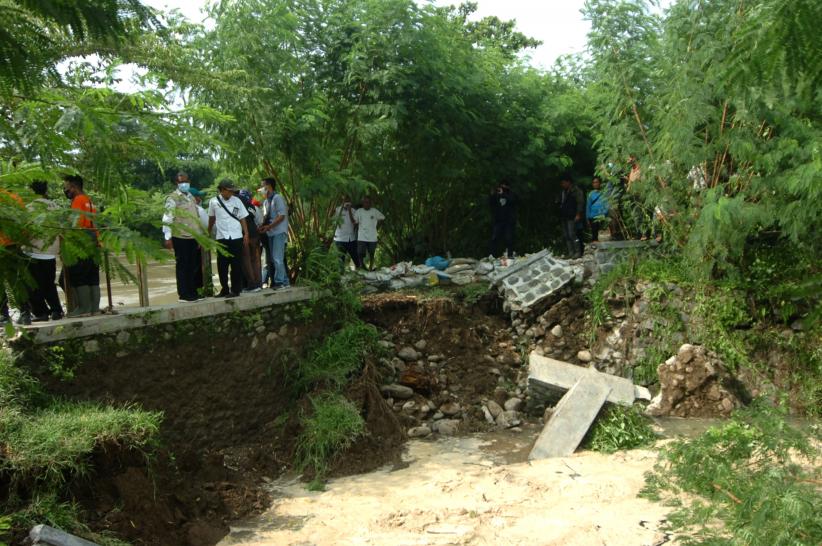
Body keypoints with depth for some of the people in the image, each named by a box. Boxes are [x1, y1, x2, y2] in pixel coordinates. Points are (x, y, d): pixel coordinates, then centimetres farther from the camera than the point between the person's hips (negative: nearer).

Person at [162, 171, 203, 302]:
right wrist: (168, 237, -19)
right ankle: (184, 294, 7)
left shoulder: (191, 197, 16)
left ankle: (193, 292, 18)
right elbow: (167, 218, -13)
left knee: (195, 265, 9)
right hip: (180, 237, -7)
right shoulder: (172, 198, -7)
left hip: (193, 237, 7)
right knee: (182, 266, 0)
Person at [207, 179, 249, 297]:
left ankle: (235, 290, 8)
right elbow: (211, 218, 15)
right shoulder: (213, 202, 2)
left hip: (236, 237, -1)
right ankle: (224, 289, 18)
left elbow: (242, 218, 4)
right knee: (222, 265, 5)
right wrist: (208, 232, 22)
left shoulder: (237, 201, 2)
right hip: (221, 237, 1)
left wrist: (246, 233, -2)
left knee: (236, 265, 1)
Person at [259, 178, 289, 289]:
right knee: (274, 258, 9)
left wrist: (268, 226, -18)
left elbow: (281, 216, -15)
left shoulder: (277, 198, -9)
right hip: (271, 233, 9)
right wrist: (262, 227, 0)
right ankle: (284, 281, 14)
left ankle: (280, 281, -4)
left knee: (277, 258, -10)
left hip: (279, 232, -9)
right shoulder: (266, 201, 16)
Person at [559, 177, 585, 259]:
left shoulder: (576, 191, -6)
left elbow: (580, 202, -12)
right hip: (564, 217, 9)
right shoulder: (563, 192, 20)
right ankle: (571, 253, 11)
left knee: (573, 235, -12)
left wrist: (578, 214, -19)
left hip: (572, 217, -9)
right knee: (566, 236, 7)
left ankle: (578, 252, -8)